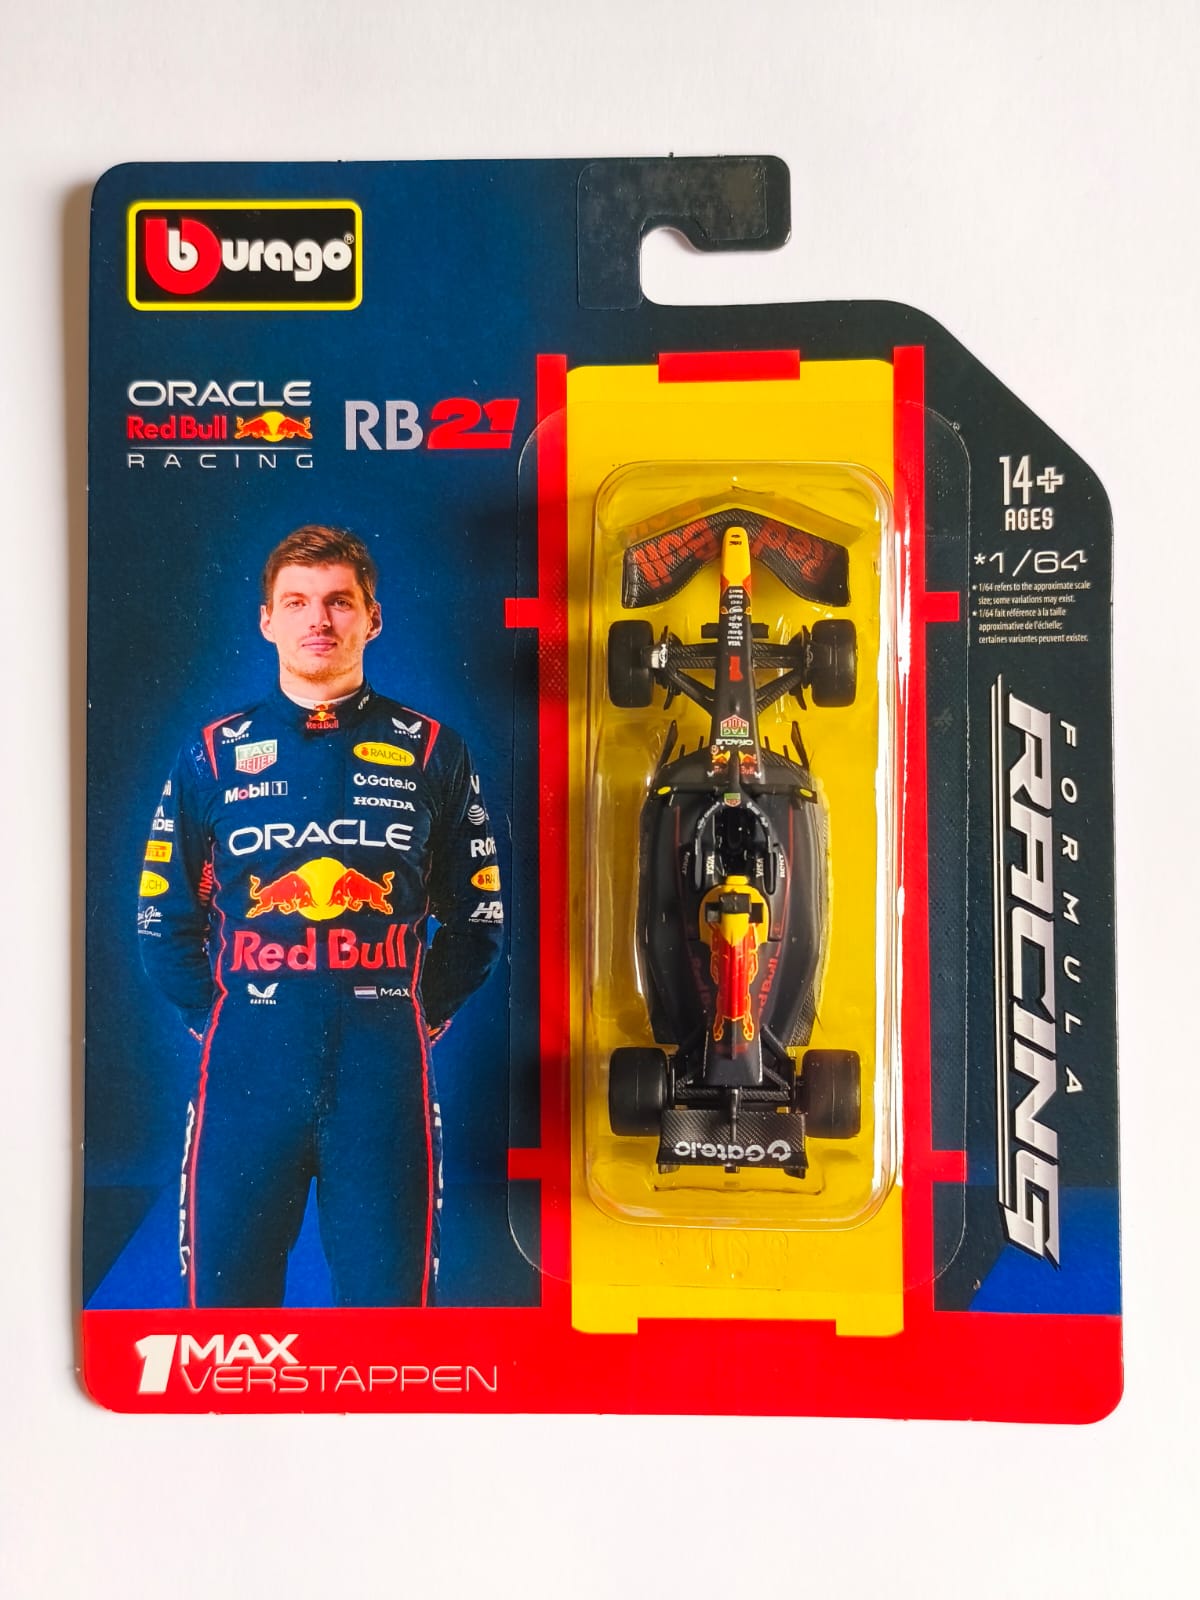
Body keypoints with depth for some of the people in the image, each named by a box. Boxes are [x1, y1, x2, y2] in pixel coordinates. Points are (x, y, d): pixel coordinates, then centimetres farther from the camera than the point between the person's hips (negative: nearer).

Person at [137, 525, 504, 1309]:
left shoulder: (432, 752, 6)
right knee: (224, 1289, 9)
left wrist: (420, 1015, 5)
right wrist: (216, 1018, 5)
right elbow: (165, 916, 13)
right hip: (246, 1069, 1)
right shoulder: (214, 753, 8)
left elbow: (478, 915, 11)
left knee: (389, 1292, 7)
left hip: (384, 1073, 0)